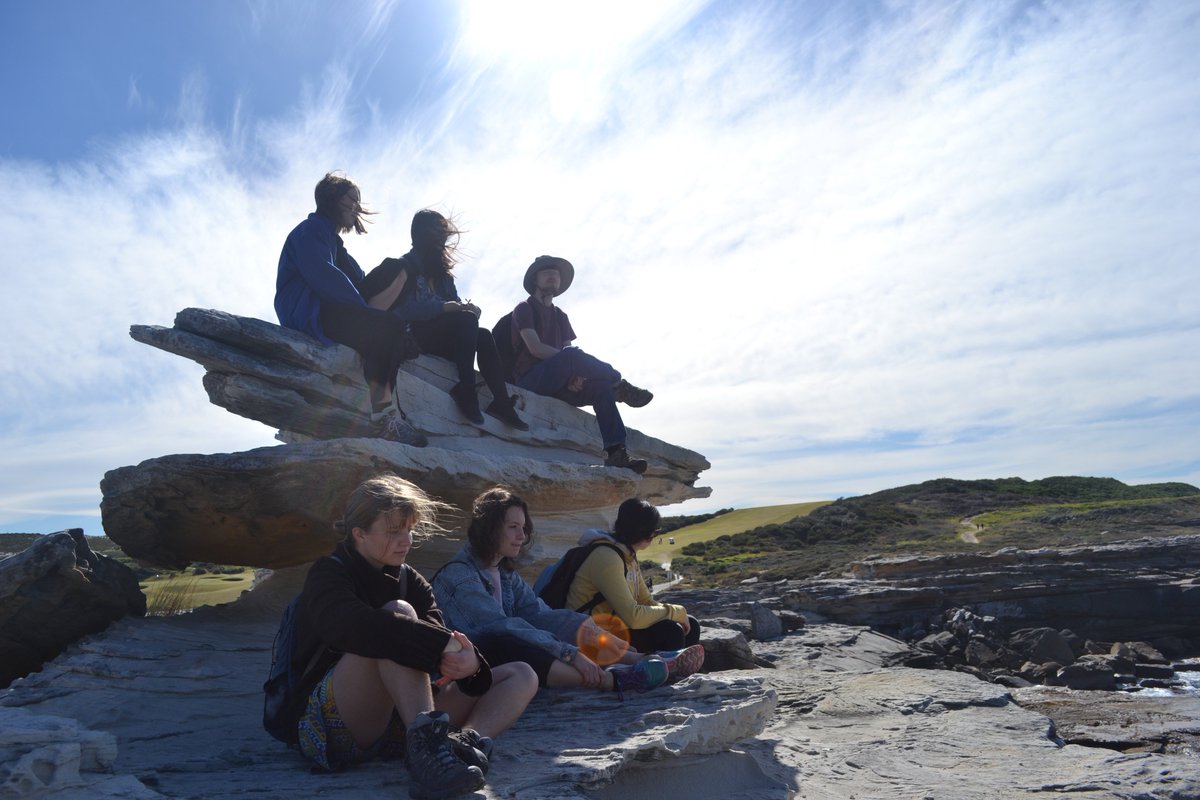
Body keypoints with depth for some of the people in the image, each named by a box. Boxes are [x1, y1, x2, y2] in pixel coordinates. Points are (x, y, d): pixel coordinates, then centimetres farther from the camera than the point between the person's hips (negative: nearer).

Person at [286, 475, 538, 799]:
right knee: (400, 612, -29)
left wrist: (472, 663, -27)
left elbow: (441, 636, -2)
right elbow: (354, 626, -29)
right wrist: (445, 645, -37)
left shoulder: (410, 580, 15)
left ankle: (466, 739, -35)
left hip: (403, 718, 7)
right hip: (336, 722, -6)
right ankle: (425, 744, -45)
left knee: (521, 676, -5)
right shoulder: (329, 575, -4)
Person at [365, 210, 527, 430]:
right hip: (412, 334, -6)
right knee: (467, 320, -28)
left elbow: (456, 304, 11)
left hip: (440, 336, 6)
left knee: (483, 336, -19)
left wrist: (467, 307, -14)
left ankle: (501, 402, -29)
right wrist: (443, 307, -27)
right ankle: (465, 390, -34)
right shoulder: (404, 266, 0)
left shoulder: (442, 273, 21)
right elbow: (401, 310, -16)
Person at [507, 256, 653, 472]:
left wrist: (577, 373, -15)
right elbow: (535, 347, -12)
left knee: (601, 386, -20)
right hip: (530, 378, -6)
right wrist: (577, 363, -18)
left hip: (558, 382, 6)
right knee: (572, 355, -34)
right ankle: (619, 385, -23)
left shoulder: (560, 316, 22)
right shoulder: (524, 308, 4)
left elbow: (567, 354, 9)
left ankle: (616, 453, -28)